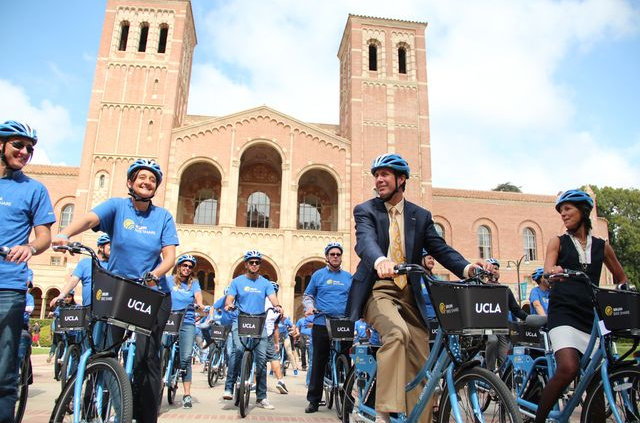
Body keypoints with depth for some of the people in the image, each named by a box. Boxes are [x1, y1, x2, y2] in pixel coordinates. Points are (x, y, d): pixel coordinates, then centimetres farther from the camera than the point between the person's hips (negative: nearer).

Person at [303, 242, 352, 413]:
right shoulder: (318, 275, 7)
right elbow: (307, 295, 11)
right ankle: (314, 400, 11)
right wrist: (310, 307, -9)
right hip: (321, 324, -2)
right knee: (319, 363, 2)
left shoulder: (349, 277, 13)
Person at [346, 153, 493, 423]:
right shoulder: (366, 210, 1)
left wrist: (468, 268, -20)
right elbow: (365, 240, -20)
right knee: (398, 332, -32)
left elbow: (440, 248, 1)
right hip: (377, 291, -4)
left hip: (409, 296, 4)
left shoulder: (420, 216, 11)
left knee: (421, 365, 0)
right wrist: (380, 261, -44)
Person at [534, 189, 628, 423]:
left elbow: (621, 278, 27)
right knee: (568, 369, -24)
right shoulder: (558, 242, 9)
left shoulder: (602, 246, 15)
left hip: (592, 316, 3)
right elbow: (547, 272, -7)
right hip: (563, 314, -3)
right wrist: (553, 272, -32)